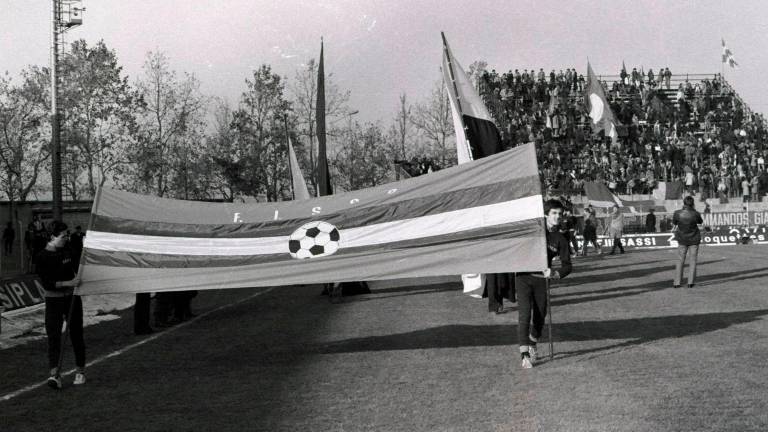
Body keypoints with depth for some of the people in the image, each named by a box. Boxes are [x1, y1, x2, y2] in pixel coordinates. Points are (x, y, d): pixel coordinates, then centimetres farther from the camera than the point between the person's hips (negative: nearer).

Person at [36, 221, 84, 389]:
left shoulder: (66, 250, 3)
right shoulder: (42, 257, -12)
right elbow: (47, 283, -19)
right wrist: (68, 283, -23)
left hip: (72, 297, 4)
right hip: (53, 300, -4)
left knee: (76, 334, 9)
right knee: (53, 336, -12)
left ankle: (80, 371, 20)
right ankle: (54, 374, -18)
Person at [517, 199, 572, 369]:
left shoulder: (560, 239, 4)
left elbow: (567, 265, 1)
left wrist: (556, 274, -18)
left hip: (542, 280, 3)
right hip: (523, 276, -3)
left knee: (540, 317, 8)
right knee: (524, 314, -13)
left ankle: (533, 345, 37)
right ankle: (524, 355, -16)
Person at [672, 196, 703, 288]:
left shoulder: (677, 213, -16)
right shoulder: (695, 214, -18)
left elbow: (674, 223, 0)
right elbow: (701, 222, 3)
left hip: (682, 240, 1)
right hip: (694, 239, -1)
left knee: (680, 261, 10)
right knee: (693, 260, 10)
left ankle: (677, 282, 7)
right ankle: (691, 282, 6)